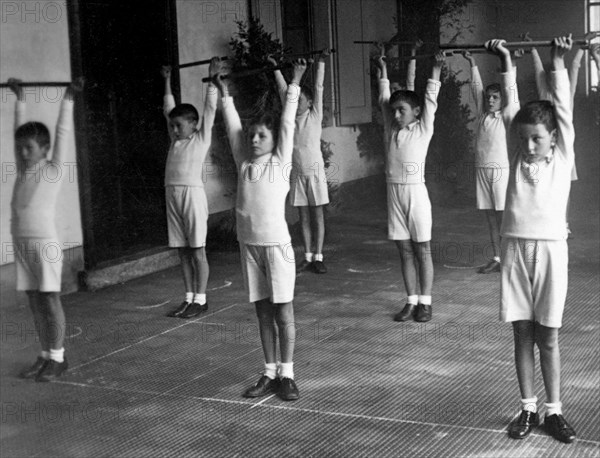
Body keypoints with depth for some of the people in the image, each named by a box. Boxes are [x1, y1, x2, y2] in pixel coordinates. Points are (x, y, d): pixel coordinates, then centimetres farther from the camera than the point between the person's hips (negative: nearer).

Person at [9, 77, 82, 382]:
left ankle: (58, 357, 6)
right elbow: (19, 130, 20)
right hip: (21, 242, 6)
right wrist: (20, 98, 25)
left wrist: (68, 98, -4)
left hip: (44, 242, -6)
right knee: (35, 301, 9)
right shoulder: (23, 169, 11)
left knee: (50, 299, -1)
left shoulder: (54, 169, -3)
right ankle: (45, 355, 17)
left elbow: (63, 133, -5)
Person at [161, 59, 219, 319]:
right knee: (182, 250, 8)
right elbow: (169, 108, 26)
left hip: (192, 193, -6)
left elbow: (210, 108, -1)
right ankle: (189, 298, 15)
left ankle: (200, 299, 4)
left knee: (197, 250, -2)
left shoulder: (201, 138, 2)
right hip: (172, 193, 6)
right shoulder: (175, 140, 16)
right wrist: (167, 81, 30)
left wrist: (212, 79, -3)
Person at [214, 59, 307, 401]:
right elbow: (233, 127, 15)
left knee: (284, 312, 1)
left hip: (276, 244, -4)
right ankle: (270, 373, 18)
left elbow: (288, 122, -6)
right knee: (263, 312, 10)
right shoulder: (244, 164, 7)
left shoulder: (280, 162, -2)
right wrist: (225, 95, 20)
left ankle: (287, 375, 8)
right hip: (249, 245, 4)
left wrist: (294, 84, -6)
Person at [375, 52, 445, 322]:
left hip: (415, 191, -4)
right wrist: (382, 69, 19)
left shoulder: (423, 129, -1)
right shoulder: (390, 129, 9)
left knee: (422, 250, 4)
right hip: (394, 191, 4)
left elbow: (430, 99, -5)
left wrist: (436, 68, -8)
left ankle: (425, 303, 10)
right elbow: (384, 98, 16)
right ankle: (411, 301, 16)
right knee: (404, 251, 9)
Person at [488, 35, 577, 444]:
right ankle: (529, 409, 17)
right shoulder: (517, 157, 7)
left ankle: (555, 410, 15)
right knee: (522, 334, 7)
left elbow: (563, 108, -1)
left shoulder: (563, 157, 3)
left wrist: (559, 62, -2)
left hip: (550, 248, -2)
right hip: (516, 247, 2)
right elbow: (512, 107, 6)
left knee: (548, 337, 5)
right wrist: (507, 62, 5)